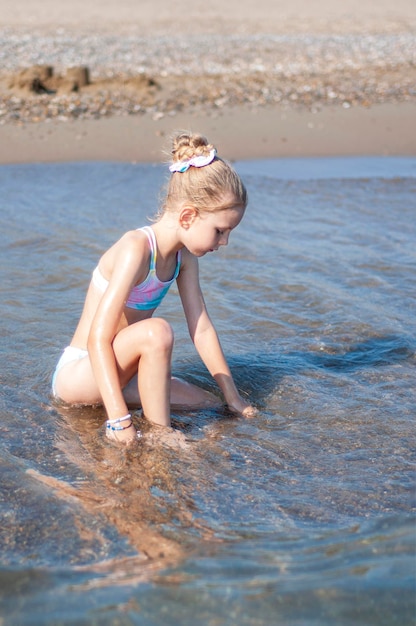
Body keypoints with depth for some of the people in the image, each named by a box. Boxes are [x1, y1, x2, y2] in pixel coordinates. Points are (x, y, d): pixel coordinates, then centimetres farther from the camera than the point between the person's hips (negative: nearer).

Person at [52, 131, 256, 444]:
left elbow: (202, 328, 5)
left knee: (206, 402, -3)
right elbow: (98, 339, -30)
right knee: (156, 331, -33)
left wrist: (232, 396, 6)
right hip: (75, 373, -8)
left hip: (109, 368, 8)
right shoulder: (136, 248, -26)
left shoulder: (185, 256, 0)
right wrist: (120, 418, -35)